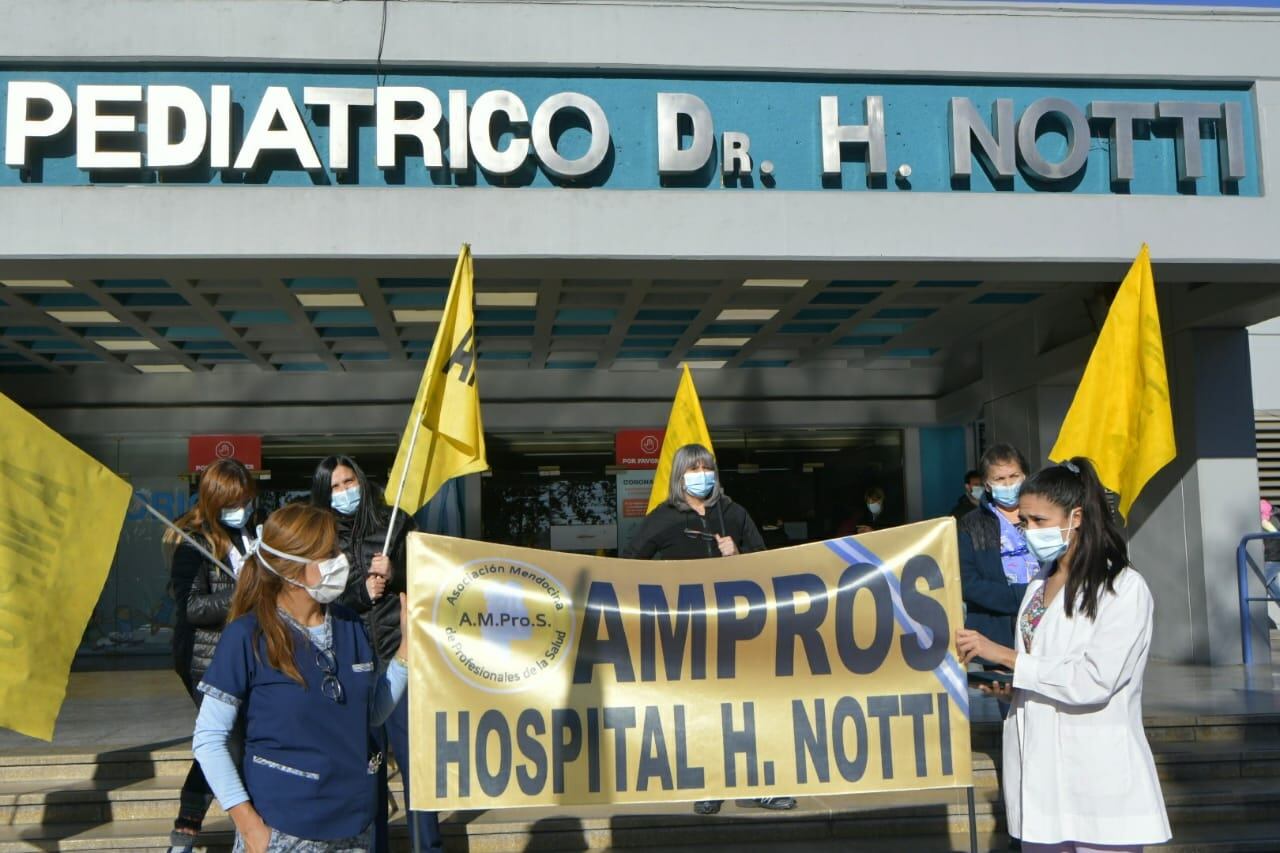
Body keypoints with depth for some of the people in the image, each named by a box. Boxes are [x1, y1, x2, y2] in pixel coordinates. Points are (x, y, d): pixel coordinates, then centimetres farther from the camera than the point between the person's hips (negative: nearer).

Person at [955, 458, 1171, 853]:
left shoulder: (1124, 588, -8)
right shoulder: (1038, 588, 15)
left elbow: (1094, 682, -17)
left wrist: (1004, 655, -15)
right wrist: (1009, 687, -1)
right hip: (1040, 775, 6)